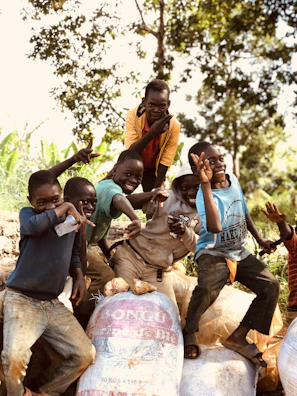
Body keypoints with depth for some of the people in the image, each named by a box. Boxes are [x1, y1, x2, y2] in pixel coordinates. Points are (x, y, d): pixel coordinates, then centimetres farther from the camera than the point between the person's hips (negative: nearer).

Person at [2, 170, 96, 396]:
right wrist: (65, 208, -19)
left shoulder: (71, 219, 9)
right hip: (21, 300, -5)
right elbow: (34, 226, -30)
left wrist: (79, 277, 6)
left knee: (86, 354, -2)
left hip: (52, 303, 5)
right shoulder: (27, 214, -3)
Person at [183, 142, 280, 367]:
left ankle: (238, 338, 3)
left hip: (239, 253, 7)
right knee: (207, 288, -34)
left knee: (271, 286, -3)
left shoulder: (233, 180, -1)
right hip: (212, 253, -7)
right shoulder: (203, 195, -23)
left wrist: (260, 240, 20)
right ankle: (189, 332, -5)